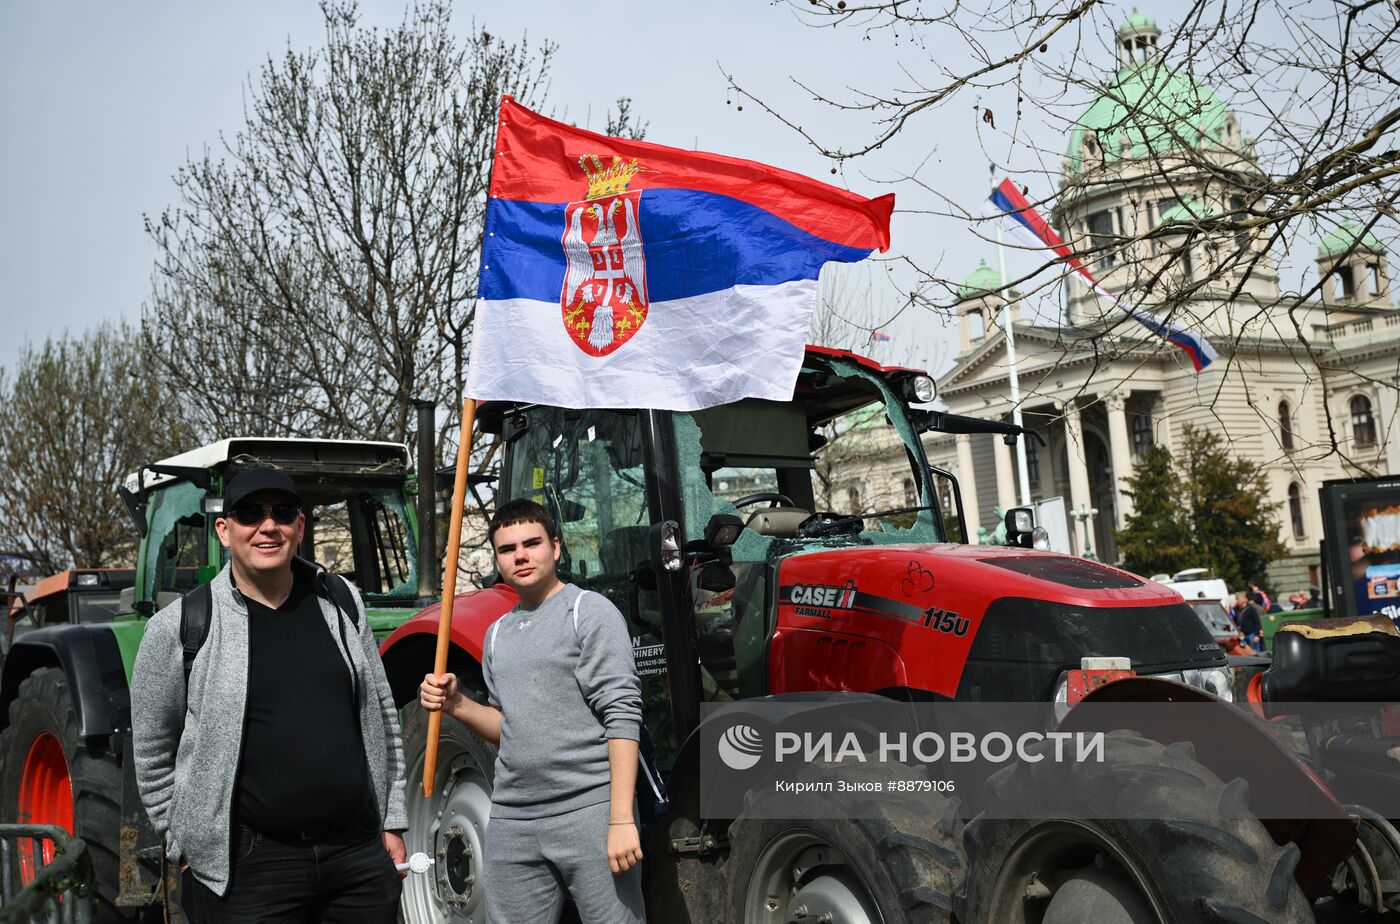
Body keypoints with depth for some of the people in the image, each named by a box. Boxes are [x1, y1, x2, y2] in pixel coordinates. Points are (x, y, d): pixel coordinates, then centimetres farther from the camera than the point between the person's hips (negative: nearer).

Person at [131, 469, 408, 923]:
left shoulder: (341, 602, 5)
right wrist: (187, 843, 4)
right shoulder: (178, 628, -6)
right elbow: (153, 753, 3)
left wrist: (392, 821, 10)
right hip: (247, 868, -3)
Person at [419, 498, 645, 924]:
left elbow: (622, 718, -11)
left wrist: (622, 819, -18)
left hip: (588, 811, -6)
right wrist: (457, 704, 2)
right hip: (512, 821, 6)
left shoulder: (590, 612, -5)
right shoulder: (498, 633, 15)